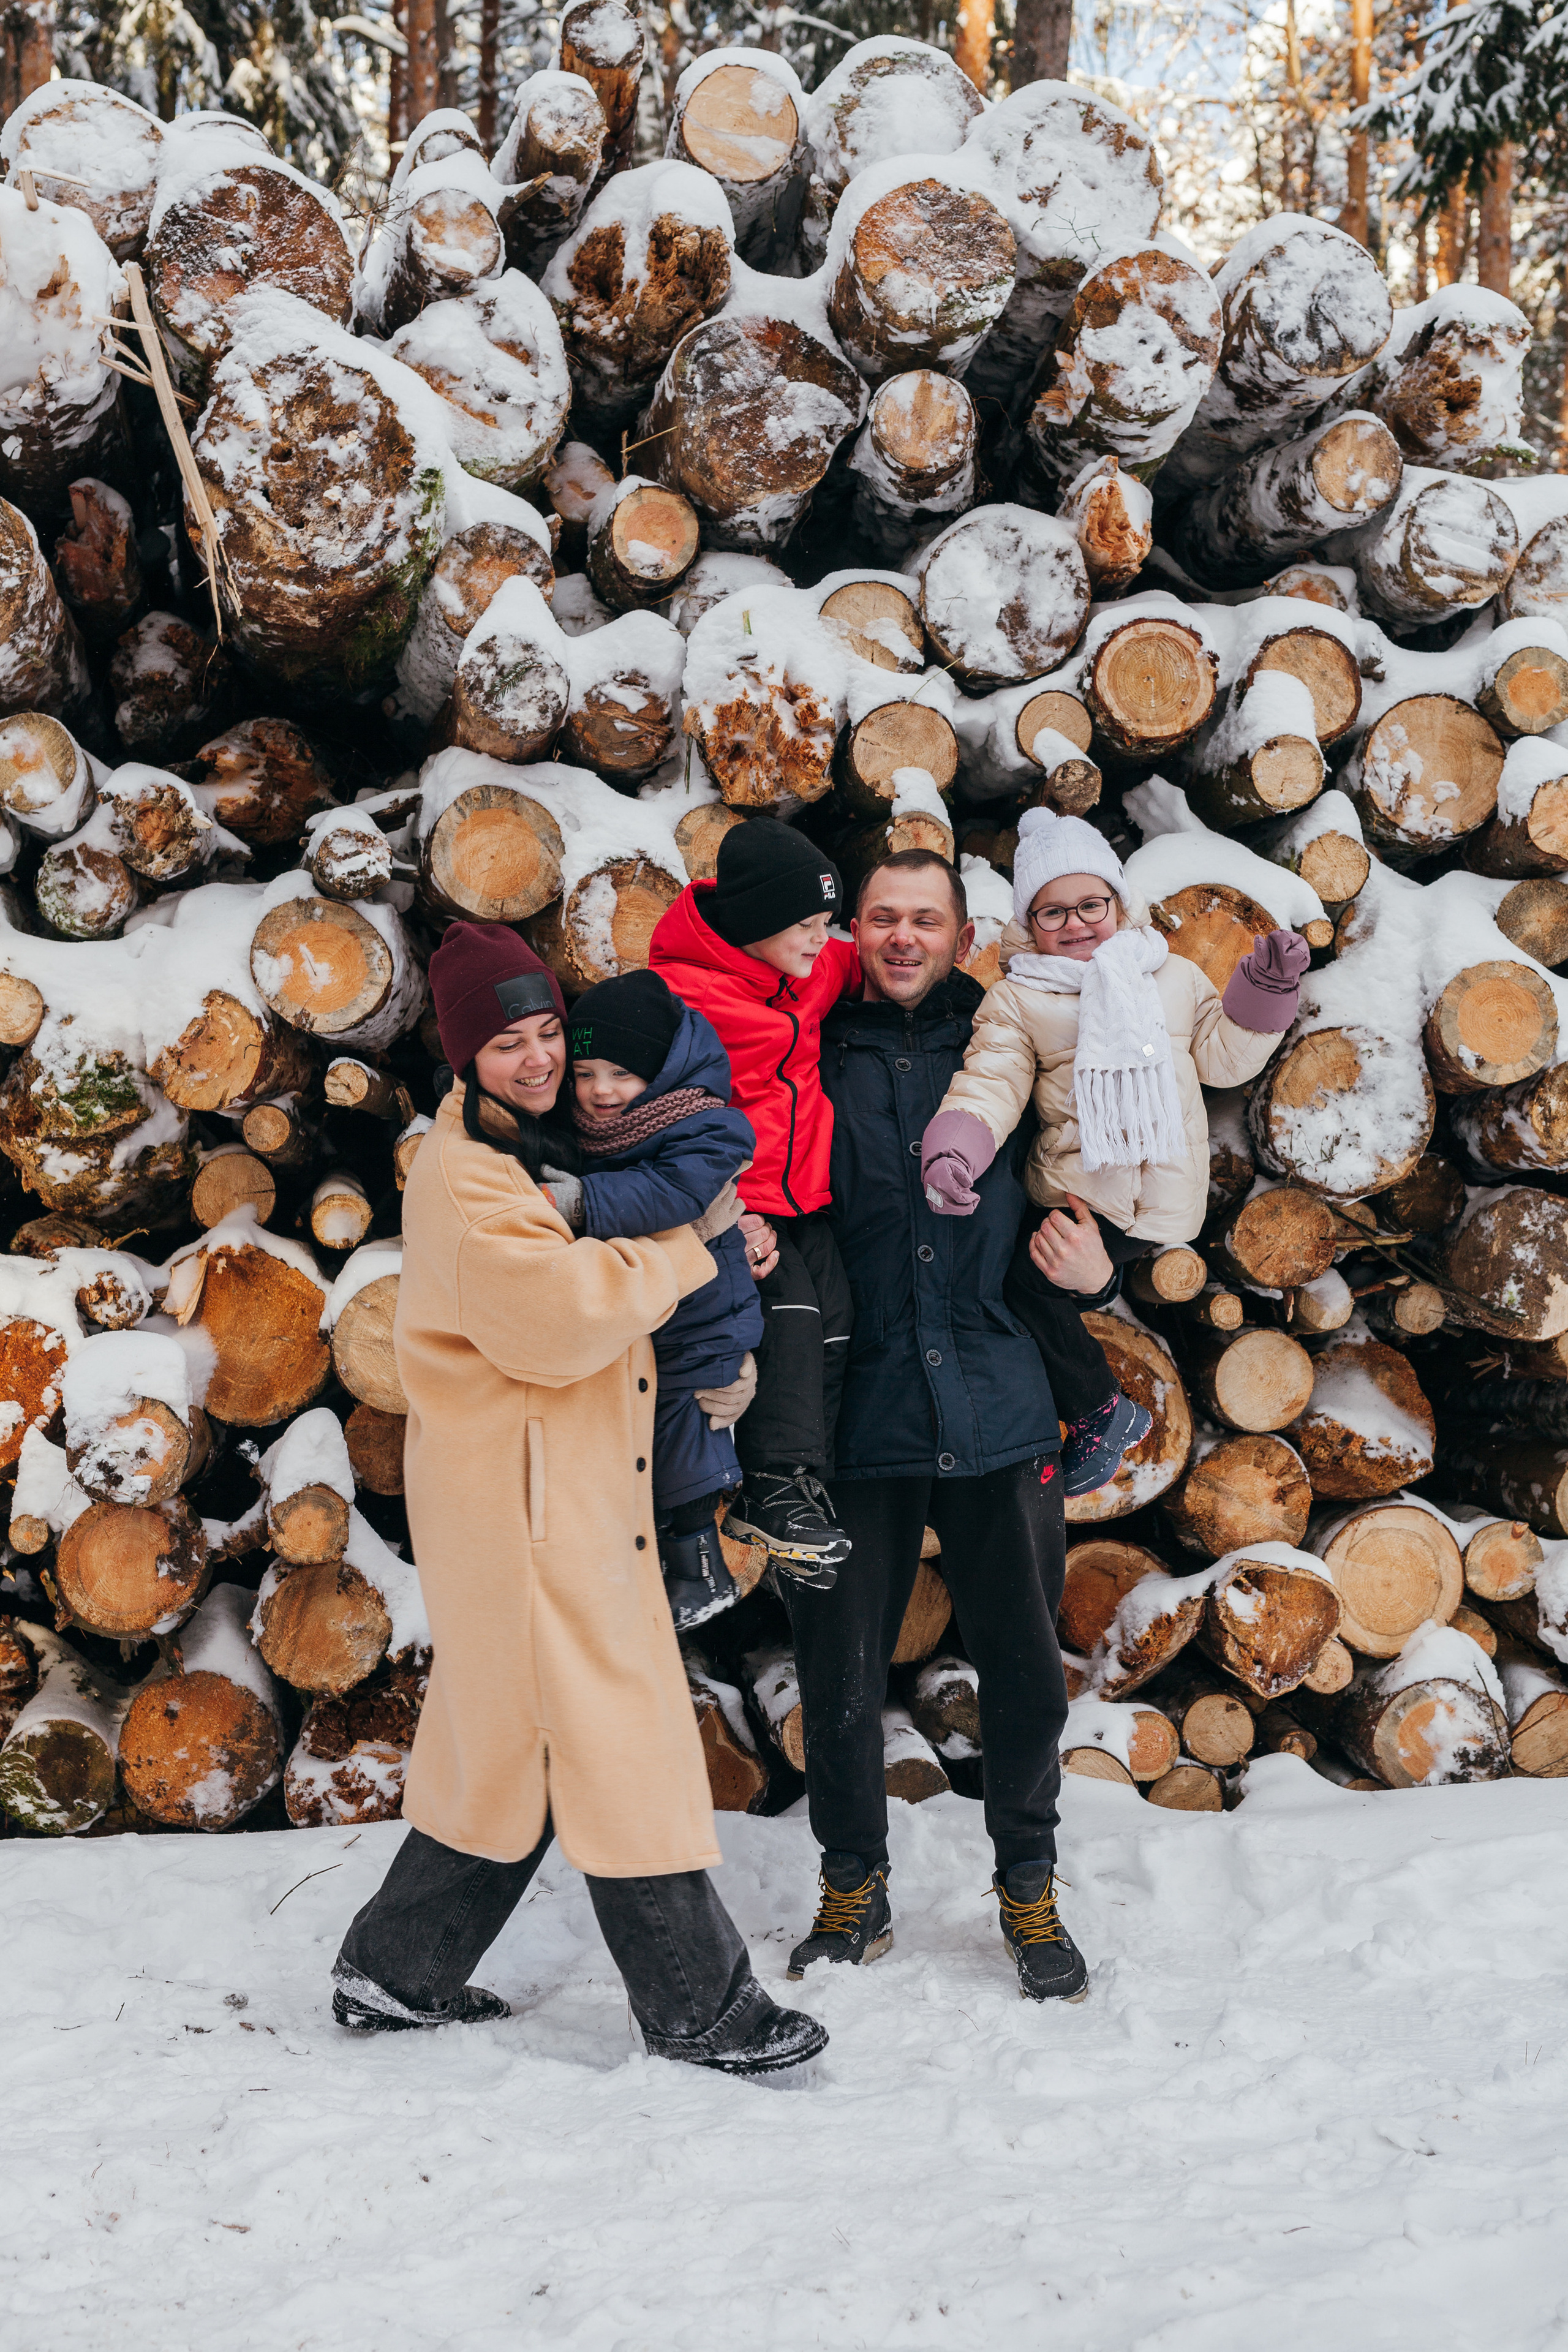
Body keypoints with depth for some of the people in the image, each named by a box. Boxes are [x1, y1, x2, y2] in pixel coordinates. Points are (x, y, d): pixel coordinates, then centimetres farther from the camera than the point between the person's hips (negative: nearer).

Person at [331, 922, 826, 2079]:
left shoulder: (545, 1148, 14)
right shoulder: (465, 1178, -15)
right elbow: (560, 1316, -26)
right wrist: (683, 1247, -13)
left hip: (570, 1491, 10)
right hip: (528, 1497, -10)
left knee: (509, 1743, 16)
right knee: (612, 1739, -2)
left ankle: (397, 1972, 27)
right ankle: (702, 2008, 8)